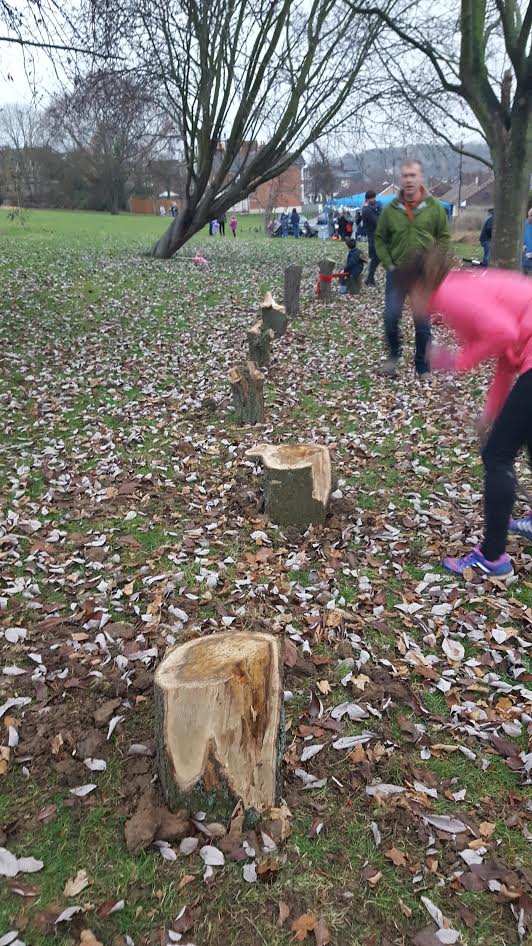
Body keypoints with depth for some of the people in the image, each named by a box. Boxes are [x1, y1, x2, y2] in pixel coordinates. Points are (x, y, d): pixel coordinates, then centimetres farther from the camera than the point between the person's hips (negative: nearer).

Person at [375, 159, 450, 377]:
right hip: (397, 272, 1)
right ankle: (393, 354, 21)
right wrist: (388, 264, -3)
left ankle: (423, 368, 14)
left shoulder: (434, 207, -2)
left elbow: (443, 237, 4)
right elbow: (380, 238, 7)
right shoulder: (391, 209, -1)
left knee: (423, 322, 3)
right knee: (391, 317, -5)